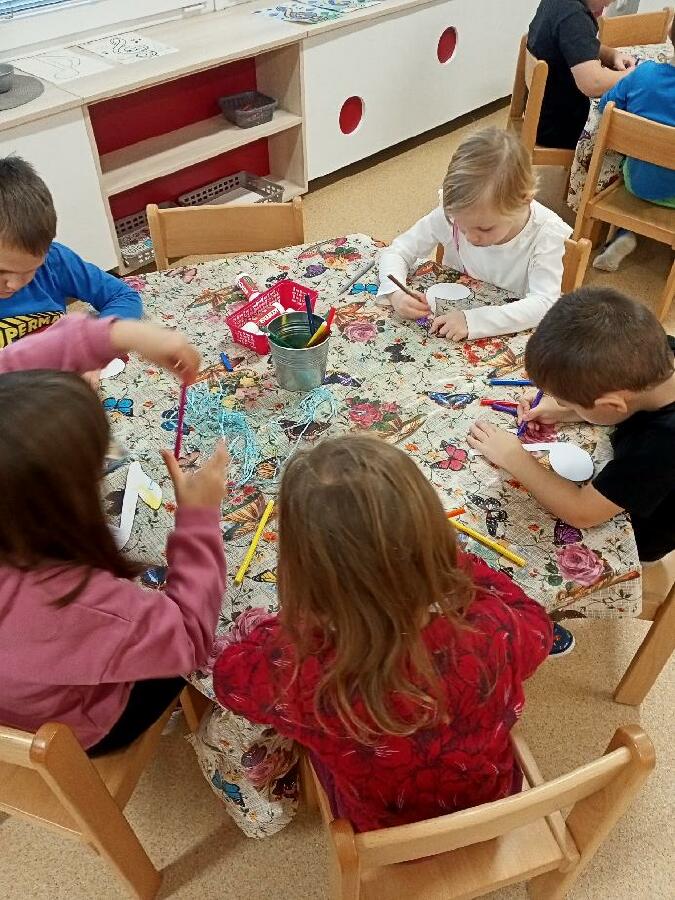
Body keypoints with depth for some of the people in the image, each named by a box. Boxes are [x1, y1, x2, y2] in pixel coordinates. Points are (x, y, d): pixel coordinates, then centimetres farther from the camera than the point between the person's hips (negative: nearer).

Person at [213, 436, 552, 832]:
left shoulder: (303, 675, -42)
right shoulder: (496, 632, -38)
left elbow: (230, 671, -17)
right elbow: (535, 622, -10)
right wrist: (447, 559, -6)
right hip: (494, 805, 2)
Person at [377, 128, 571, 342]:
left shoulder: (546, 233, -20)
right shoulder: (452, 213, -15)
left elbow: (544, 305, -28)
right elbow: (396, 252, -6)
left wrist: (473, 320, -39)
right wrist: (395, 293, -27)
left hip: (512, 336, -1)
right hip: (453, 314, 1)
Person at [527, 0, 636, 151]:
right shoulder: (574, 16, -28)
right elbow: (593, 84, -39)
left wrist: (614, 55, -1)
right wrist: (631, 75, -19)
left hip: (545, 115, 9)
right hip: (558, 128, -9)